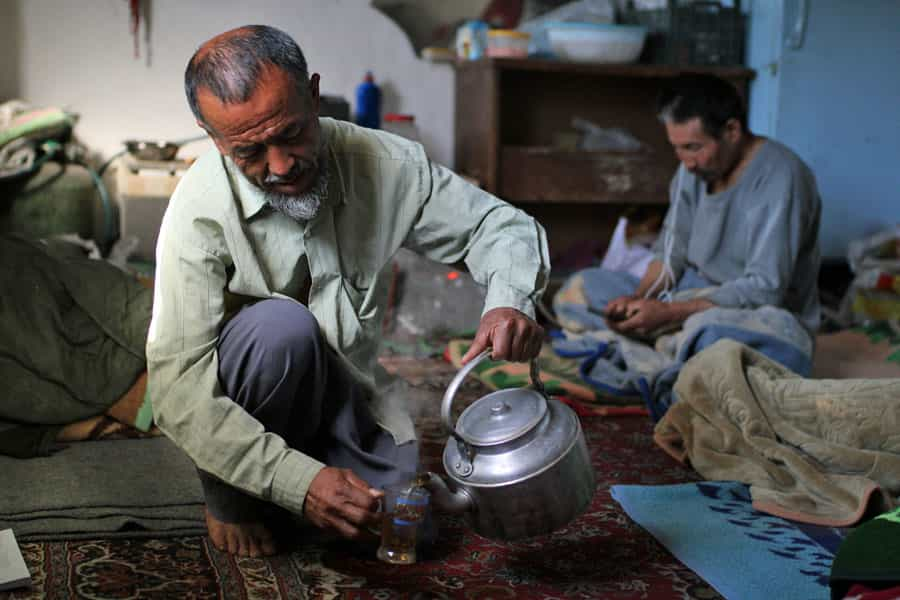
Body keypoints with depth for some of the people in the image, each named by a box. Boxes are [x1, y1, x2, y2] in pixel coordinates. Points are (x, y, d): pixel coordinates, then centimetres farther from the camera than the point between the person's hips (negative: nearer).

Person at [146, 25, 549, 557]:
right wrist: (298, 482, -38)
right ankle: (231, 500, -8)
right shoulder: (200, 210, -26)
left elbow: (498, 224, -5)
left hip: (348, 393, 4)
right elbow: (179, 391, -29)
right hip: (237, 403, -3)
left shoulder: (383, 163, -16)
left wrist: (511, 301, -28)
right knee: (282, 325, -34)